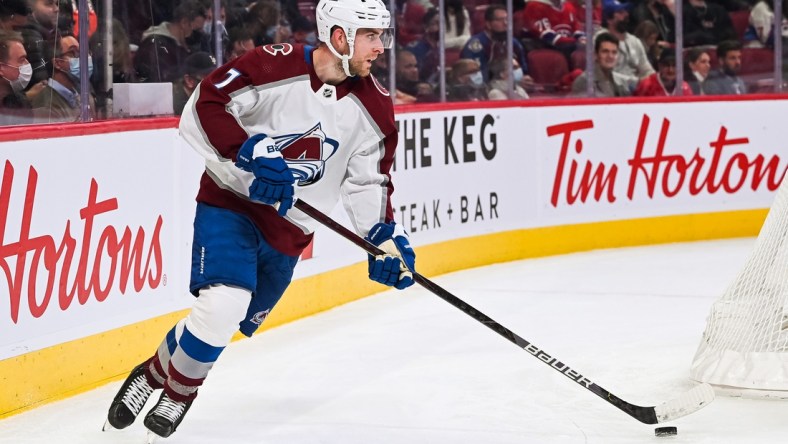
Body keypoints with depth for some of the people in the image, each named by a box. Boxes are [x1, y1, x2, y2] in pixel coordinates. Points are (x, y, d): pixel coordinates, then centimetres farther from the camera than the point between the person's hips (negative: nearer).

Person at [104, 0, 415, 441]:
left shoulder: (374, 107, -4)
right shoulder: (274, 66, -19)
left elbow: (370, 181, 4)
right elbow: (203, 107, -19)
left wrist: (385, 236, -9)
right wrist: (248, 153, -30)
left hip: (289, 228, 5)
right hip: (230, 203, -5)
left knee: (233, 324, 6)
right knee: (222, 306, -22)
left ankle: (176, 392, 29)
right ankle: (153, 377, 1)